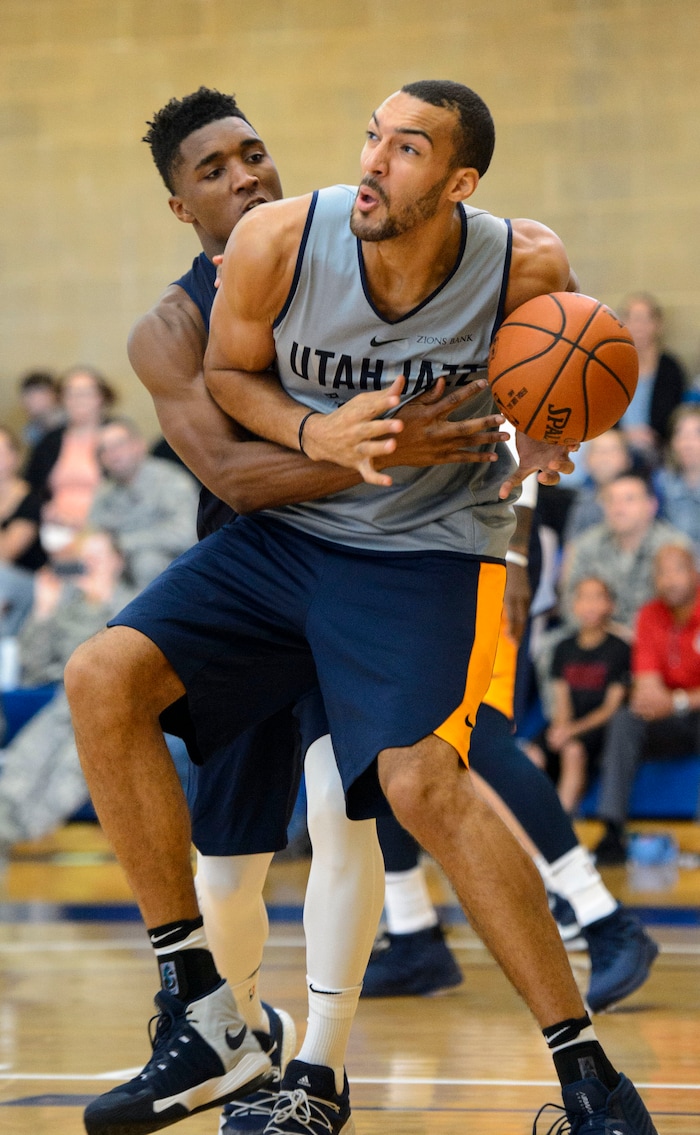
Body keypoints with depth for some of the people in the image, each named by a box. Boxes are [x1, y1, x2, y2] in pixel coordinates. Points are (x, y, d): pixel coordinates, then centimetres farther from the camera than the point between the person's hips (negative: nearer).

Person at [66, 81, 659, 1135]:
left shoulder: (526, 265, -16)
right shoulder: (279, 240, -16)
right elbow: (227, 374, 1)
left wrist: (544, 435, -15)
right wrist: (317, 435, -18)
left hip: (432, 549, -3)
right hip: (287, 529, 4)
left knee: (421, 782, -26)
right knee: (102, 678, -14)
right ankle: (202, 1017, -5)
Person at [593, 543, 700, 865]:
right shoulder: (649, 616, 2)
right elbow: (647, 686, -4)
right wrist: (649, 696, -29)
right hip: (669, 724, 4)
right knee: (624, 720, -23)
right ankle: (612, 833, -32)